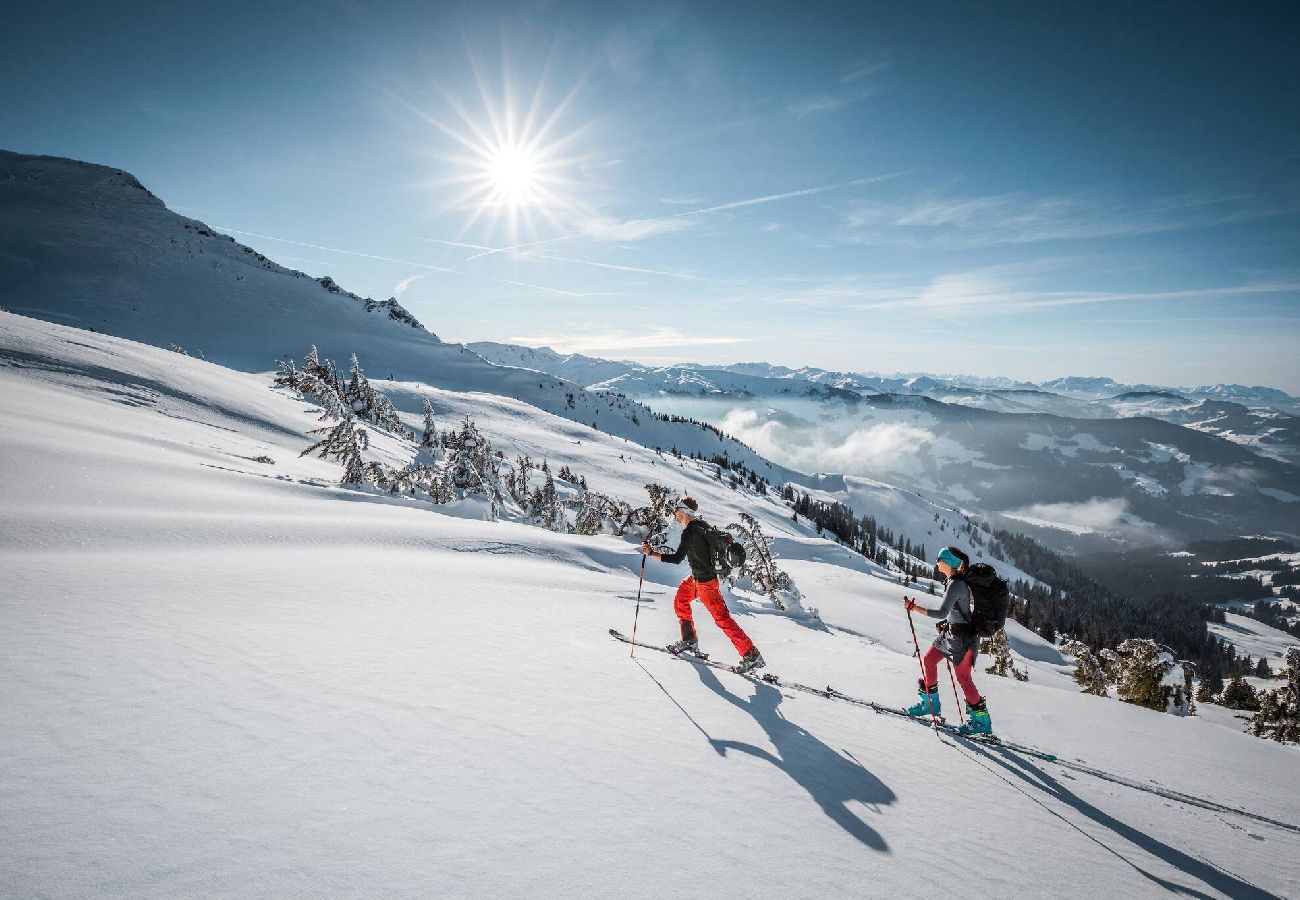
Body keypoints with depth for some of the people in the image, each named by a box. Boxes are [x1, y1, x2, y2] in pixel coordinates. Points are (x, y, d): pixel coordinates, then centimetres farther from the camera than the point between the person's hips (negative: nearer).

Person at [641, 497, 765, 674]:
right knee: (680, 602, 21)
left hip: (705, 581, -10)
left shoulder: (689, 532, -24)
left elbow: (677, 558, -30)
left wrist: (651, 553, -27)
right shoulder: (700, 524, 3)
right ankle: (689, 641, 31)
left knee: (722, 618, -5)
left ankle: (751, 655, -1)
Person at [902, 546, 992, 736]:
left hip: (963, 636, -10)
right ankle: (930, 702, 29)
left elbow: (942, 612, -30)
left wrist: (914, 607, -29)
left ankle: (982, 720, 11)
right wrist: (945, 622, 13)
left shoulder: (955, 584, -25)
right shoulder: (956, 580, 5)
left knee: (963, 677, -1)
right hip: (952, 631, 10)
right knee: (928, 659, 16)